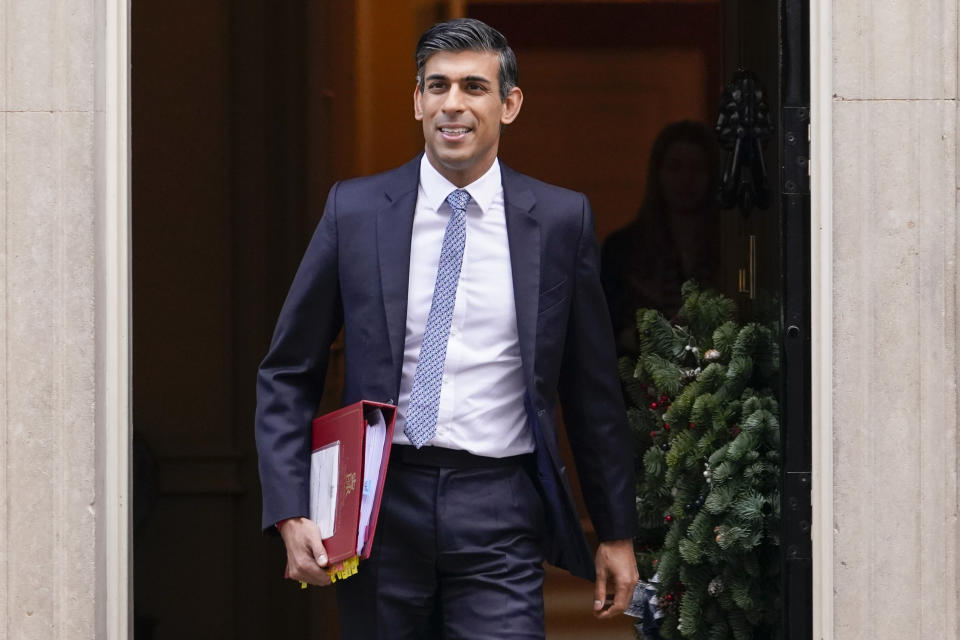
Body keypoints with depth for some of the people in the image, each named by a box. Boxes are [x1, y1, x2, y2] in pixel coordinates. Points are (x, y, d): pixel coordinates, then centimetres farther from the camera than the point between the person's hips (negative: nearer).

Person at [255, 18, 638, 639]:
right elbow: (287, 375, 7)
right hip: (382, 502, 1)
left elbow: (594, 391, 10)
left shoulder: (562, 219, 3)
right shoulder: (355, 210, 4)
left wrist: (617, 534, 12)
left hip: (499, 516, -1)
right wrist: (292, 514, -4)